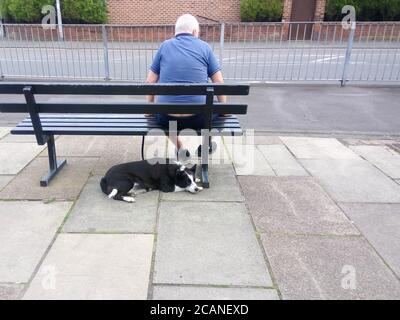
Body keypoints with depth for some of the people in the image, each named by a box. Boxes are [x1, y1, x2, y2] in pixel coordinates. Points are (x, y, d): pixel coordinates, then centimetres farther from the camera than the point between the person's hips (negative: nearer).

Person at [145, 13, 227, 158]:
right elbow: (219, 83, 6)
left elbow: (150, 82, 11)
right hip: (198, 117, -1)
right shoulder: (205, 47, 6)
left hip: (166, 118, 1)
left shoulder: (164, 46, 9)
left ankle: (179, 149, 30)